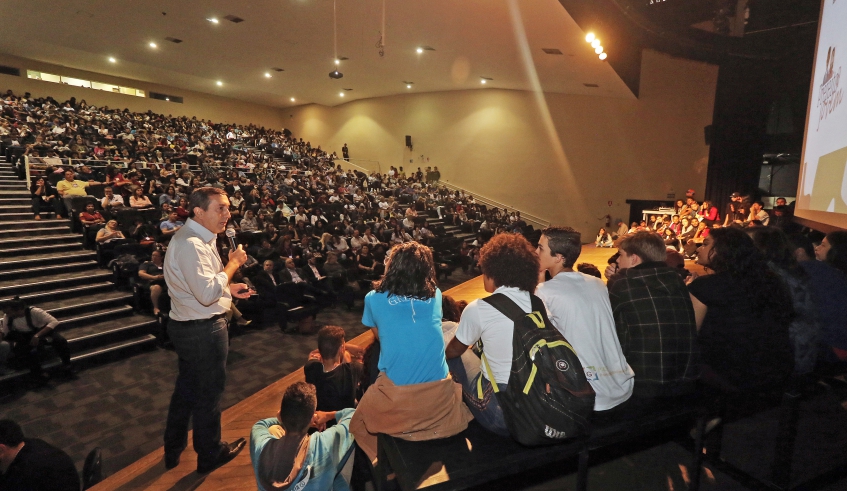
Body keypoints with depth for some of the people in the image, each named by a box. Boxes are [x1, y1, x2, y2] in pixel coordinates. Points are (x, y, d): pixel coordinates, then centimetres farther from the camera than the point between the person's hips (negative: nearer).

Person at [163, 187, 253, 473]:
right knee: (209, 391, 10)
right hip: (203, 331, -10)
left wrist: (228, 287, 6)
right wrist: (233, 263, -21)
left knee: (187, 388, 24)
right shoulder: (191, 244, -26)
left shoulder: (198, 237, 8)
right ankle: (210, 454, 32)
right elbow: (207, 294, -31)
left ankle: (173, 450, 43)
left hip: (191, 327, 10)